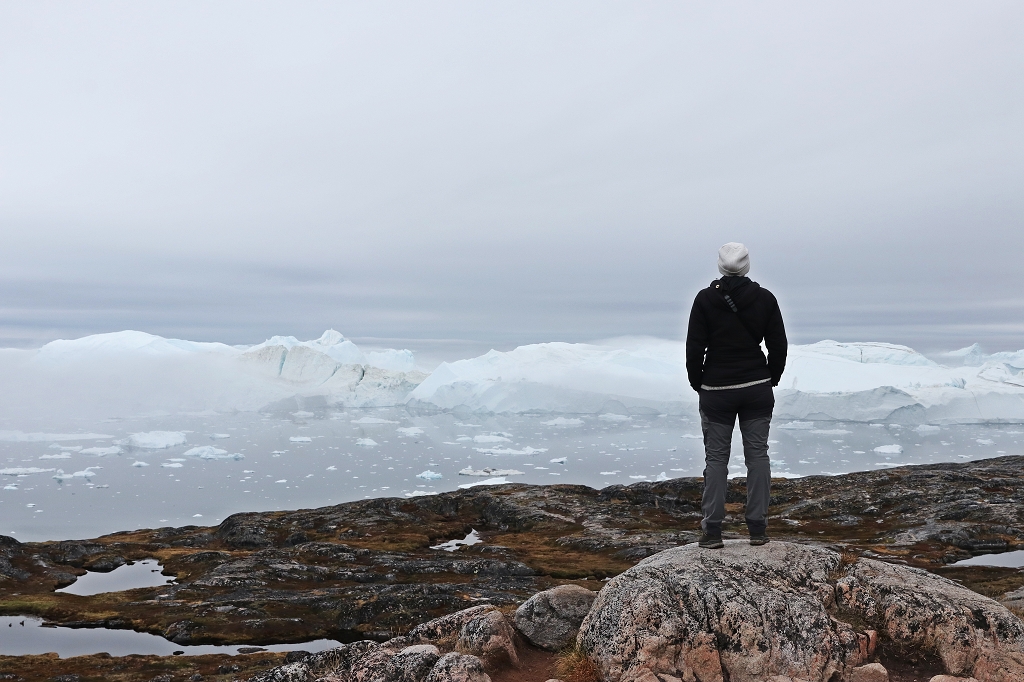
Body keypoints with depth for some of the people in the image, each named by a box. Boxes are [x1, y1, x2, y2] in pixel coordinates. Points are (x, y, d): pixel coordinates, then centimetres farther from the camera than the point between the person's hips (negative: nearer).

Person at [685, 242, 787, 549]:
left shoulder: (705, 298, -6)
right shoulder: (765, 298, -1)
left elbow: (694, 347, -5)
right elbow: (778, 345, 2)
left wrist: (697, 383, 7)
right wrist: (770, 380, 14)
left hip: (716, 389, -1)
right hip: (758, 390, 2)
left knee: (716, 458, 4)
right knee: (758, 455, 8)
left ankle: (712, 531, 5)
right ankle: (758, 529, 10)